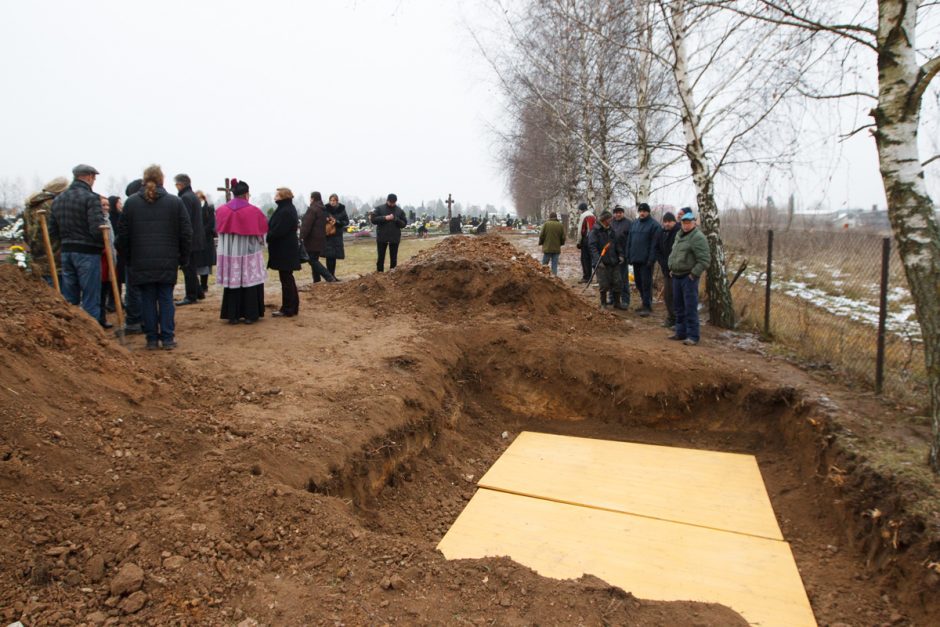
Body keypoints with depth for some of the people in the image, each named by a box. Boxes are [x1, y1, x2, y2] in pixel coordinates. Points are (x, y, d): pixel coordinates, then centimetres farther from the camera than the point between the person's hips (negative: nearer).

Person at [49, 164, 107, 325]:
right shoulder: (91, 198, -11)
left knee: (69, 299, 14)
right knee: (90, 300, -2)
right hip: (88, 252, -7)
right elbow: (97, 228, -21)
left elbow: (52, 231, 13)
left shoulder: (58, 199, 13)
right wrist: (103, 244, -5)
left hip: (66, 252, 7)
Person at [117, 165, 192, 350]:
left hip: (141, 262, 1)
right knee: (166, 299, 6)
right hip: (168, 262, 0)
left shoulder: (131, 202, 2)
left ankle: (152, 339, 11)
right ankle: (168, 338, 6)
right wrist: (182, 257, 8)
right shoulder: (175, 202, 0)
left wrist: (128, 258, 14)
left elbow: (123, 234, 4)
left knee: (147, 300, 7)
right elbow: (186, 233, -1)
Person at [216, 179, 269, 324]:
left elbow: (218, 230, 12)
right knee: (250, 282, 6)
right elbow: (262, 231, -2)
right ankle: (250, 315, 7)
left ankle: (232, 315, 12)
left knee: (232, 282, 9)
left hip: (228, 253, 3)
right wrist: (260, 242, 17)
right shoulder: (254, 211, -10)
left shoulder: (221, 210, 1)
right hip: (249, 253, -3)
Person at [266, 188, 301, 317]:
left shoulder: (285, 212, -19)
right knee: (287, 278, 15)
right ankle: (291, 306, 22)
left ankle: (288, 309, 4)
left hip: (284, 251, -10)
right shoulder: (287, 209, 14)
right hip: (286, 249, 10)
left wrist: (267, 237, -7)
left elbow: (278, 231, -23)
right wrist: (268, 235, 1)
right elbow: (276, 228, 15)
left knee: (286, 279, -3)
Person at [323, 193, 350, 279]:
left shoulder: (341, 209, 3)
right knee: (329, 256, -9)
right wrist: (325, 220, -17)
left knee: (334, 256, 7)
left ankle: (332, 275, 17)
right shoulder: (326, 209, -3)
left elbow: (346, 222, 3)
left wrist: (337, 222, -13)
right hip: (327, 235, -2)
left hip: (337, 236, 2)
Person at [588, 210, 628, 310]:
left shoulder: (612, 231, 12)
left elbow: (617, 244, 18)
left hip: (613, 262, 5)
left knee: (617, 282, 6)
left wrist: (620, 255, 2)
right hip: (601, 263, -5)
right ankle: (603, 304, 16)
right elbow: (592, 246, -14)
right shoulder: (595, 231, -7)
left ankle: (617, 302, 21)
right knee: (604, 284, -1)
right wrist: (598, 260, -22)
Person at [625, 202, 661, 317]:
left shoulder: (654, 225, -8)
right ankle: (645, 302, 27)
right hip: (635, 259, 7)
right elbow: (629, 240, 14)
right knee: (638, 281, 14)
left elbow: (654, 244, -14)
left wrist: (651, 259, -18)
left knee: (646, 283, -4)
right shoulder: (634, 223, 13)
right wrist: (628, 255, 9)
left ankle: (647, 306, 2)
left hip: (646, 260, -7)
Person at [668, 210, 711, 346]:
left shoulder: (698, 237, -12)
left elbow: (704, 259, -17)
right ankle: (681, 332, 24)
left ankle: (692, 336, -2)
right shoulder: (679, 235, 15)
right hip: (677, 276, 9)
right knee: (678, 306, 14)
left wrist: (694, 274, -17)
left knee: (690, 307, -7)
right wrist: (672, 269, 18)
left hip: (689, 277, -9)